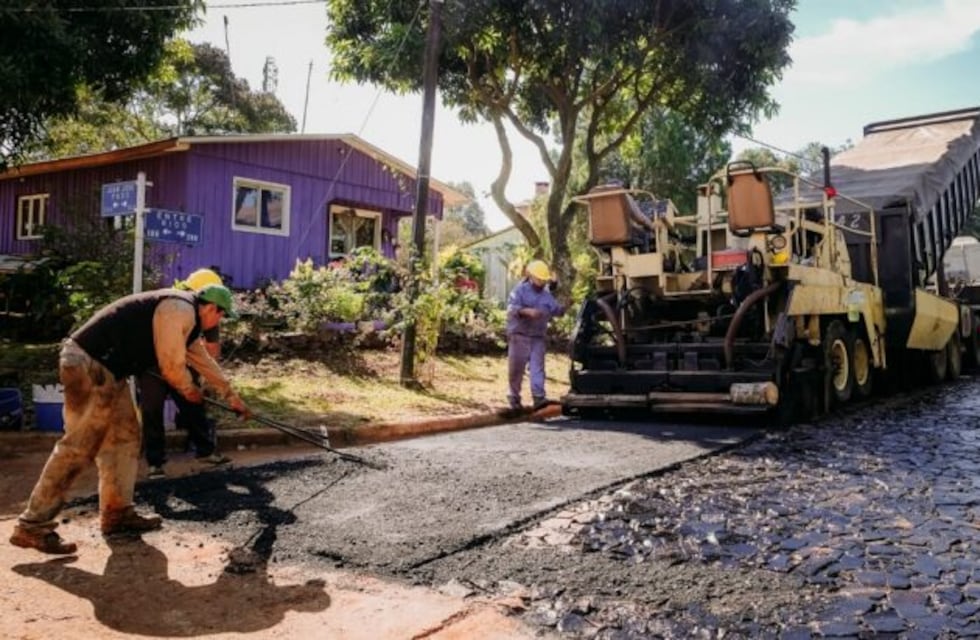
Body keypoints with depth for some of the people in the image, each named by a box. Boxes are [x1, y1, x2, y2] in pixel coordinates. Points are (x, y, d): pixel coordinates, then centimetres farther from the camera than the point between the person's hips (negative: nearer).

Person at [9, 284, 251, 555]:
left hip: (106, 368, 11)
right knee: (78, 446, -8)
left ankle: (117, 513, 19)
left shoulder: (185, 317, 20)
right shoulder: (180, 310, -14)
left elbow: (204, 361, 31)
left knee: (124, 437, 13)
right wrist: (189, 390, 8)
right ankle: (32, 526, -2)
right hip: (88, 364, -11)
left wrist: (232, 397, 37)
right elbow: (172, 365, -13)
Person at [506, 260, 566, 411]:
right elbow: (512, 308, -18)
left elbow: (555, 309, 10)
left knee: (537, 367, -5)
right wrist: (527, 311, -34)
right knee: (517, 367, 2)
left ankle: (538, 397, -10)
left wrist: (564, 307, -11)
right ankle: (514, 396, 15)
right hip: (520, 335, -4)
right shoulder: (520, 290, -4)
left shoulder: (547, 294, 13)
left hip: (538, 337, 4)